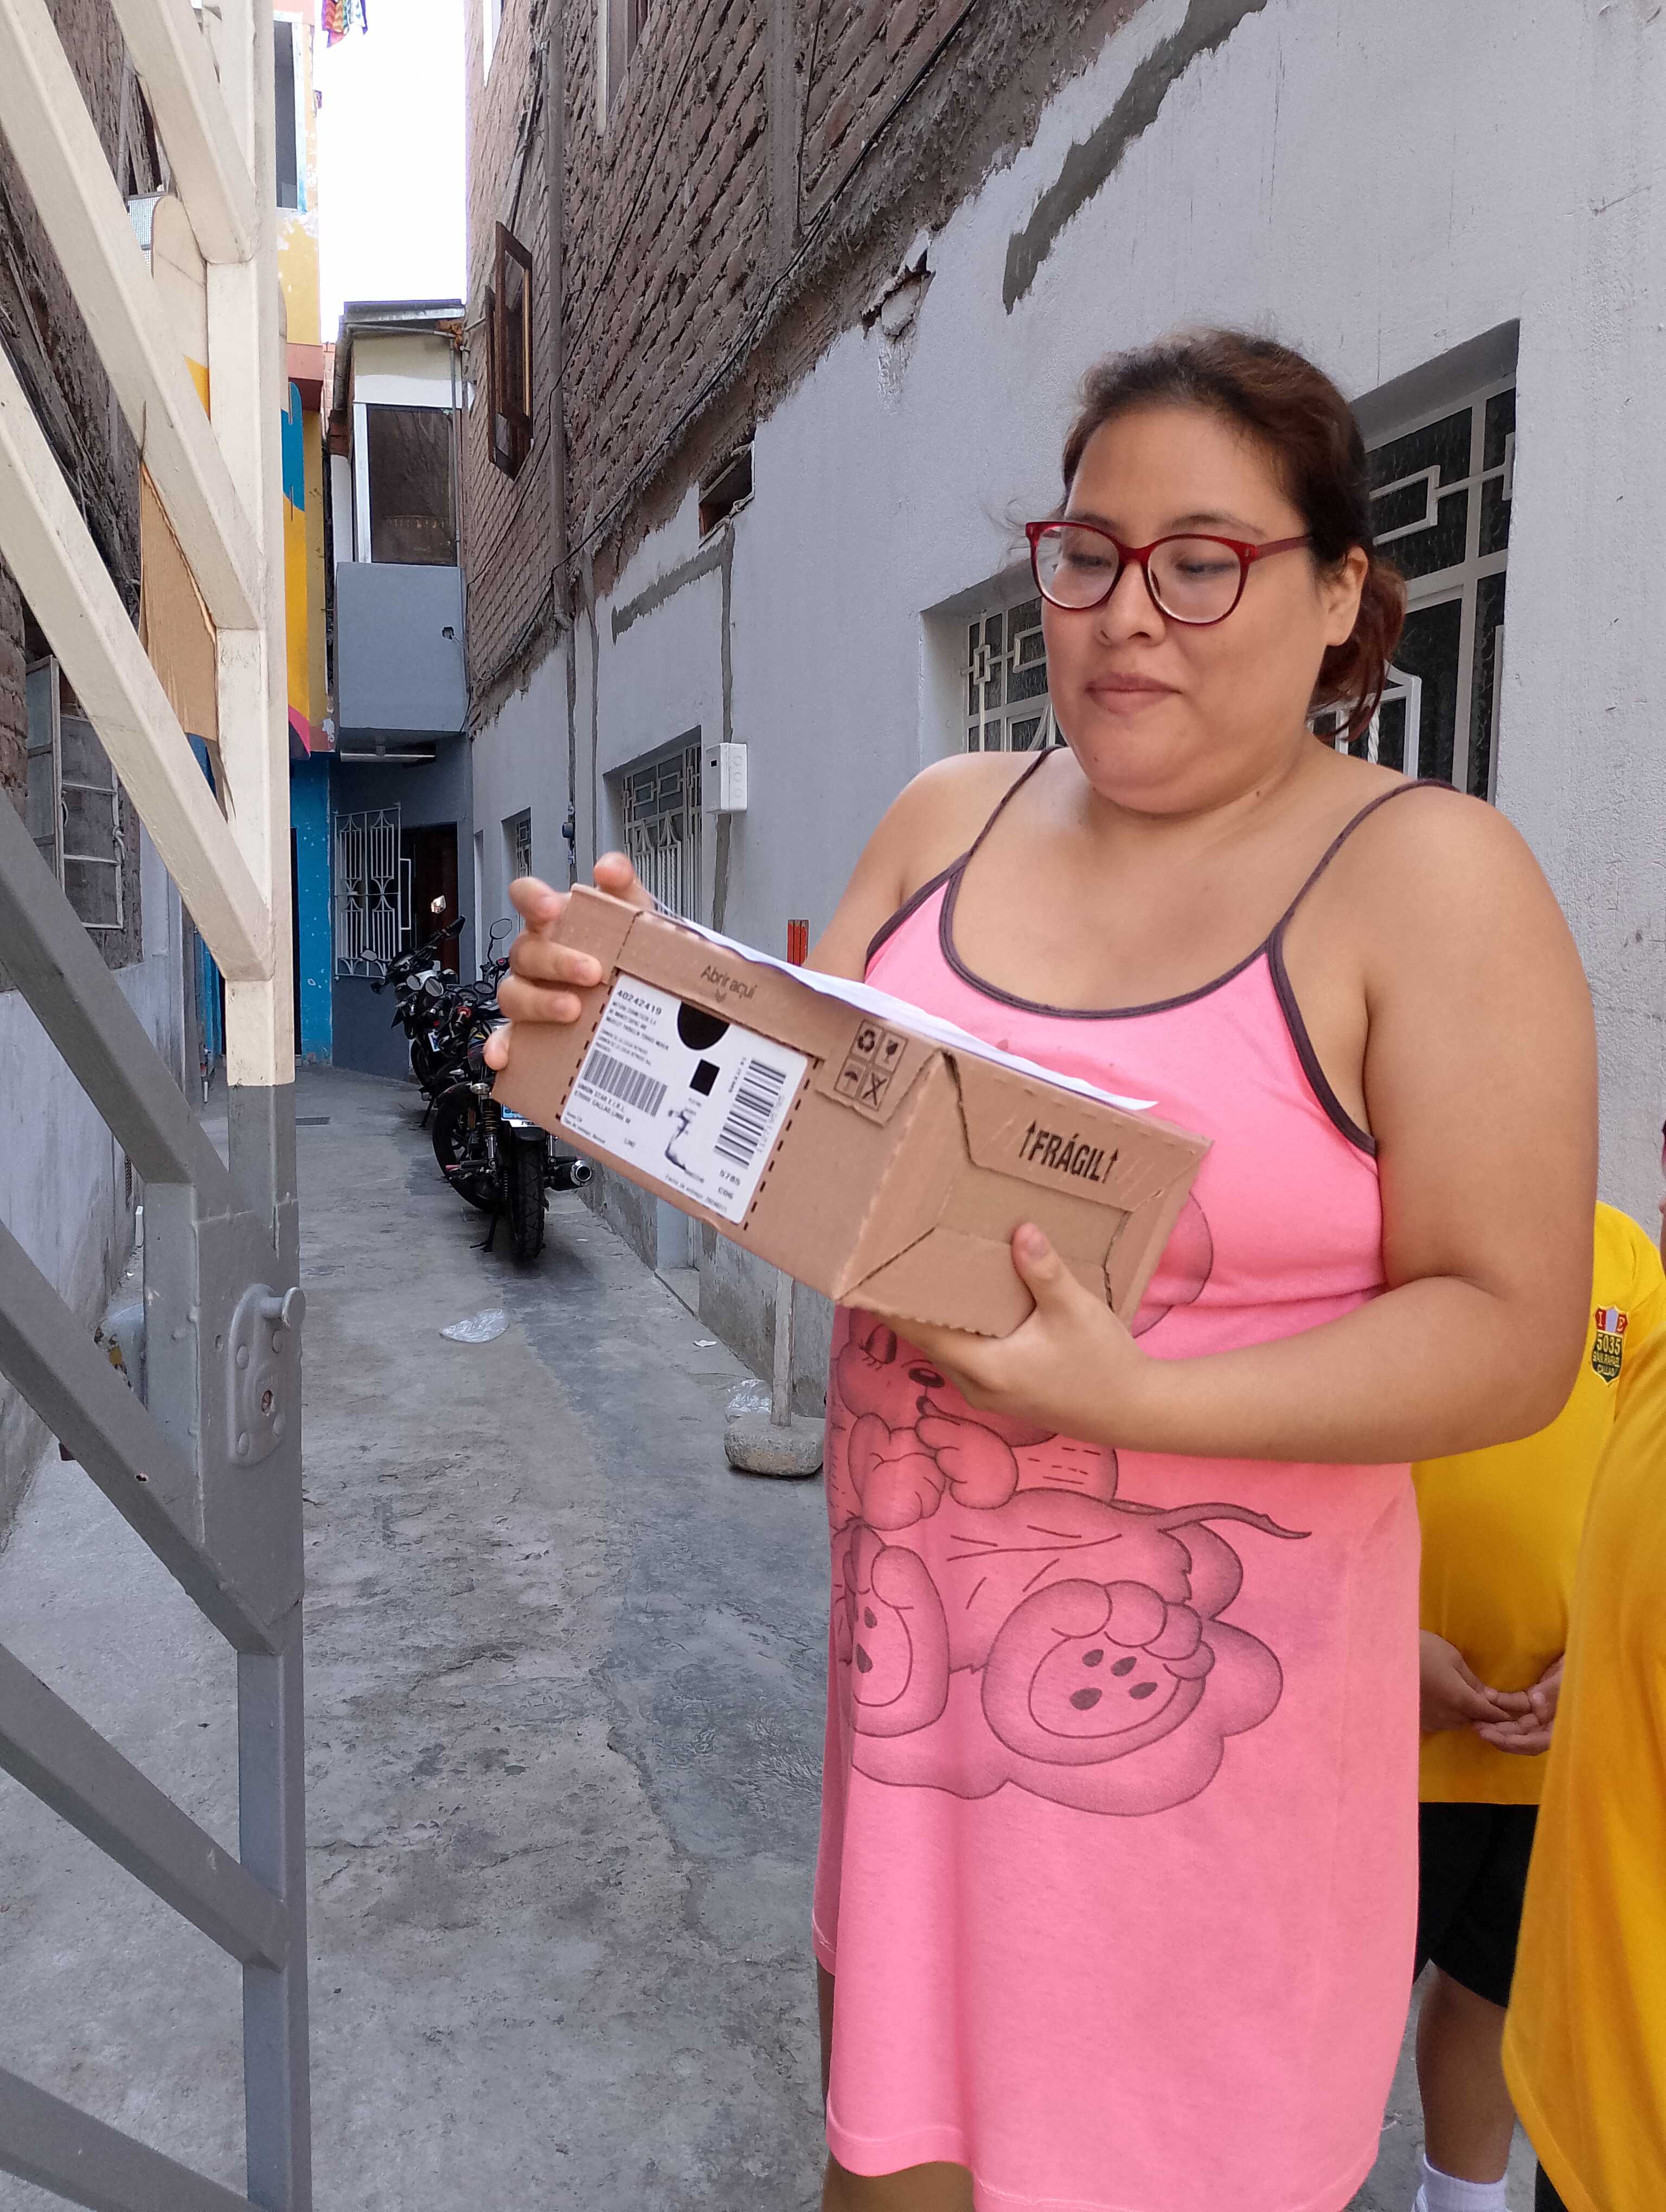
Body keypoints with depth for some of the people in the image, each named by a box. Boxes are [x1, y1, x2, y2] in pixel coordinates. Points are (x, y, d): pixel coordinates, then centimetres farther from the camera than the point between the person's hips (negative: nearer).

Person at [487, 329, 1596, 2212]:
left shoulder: (1427, 876, -11)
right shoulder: (949, 820, 3)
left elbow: (1509, 1335, -13)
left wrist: (1133, 1400, -25)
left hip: (1195, 1683, -3)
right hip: (918, 1629, 4)